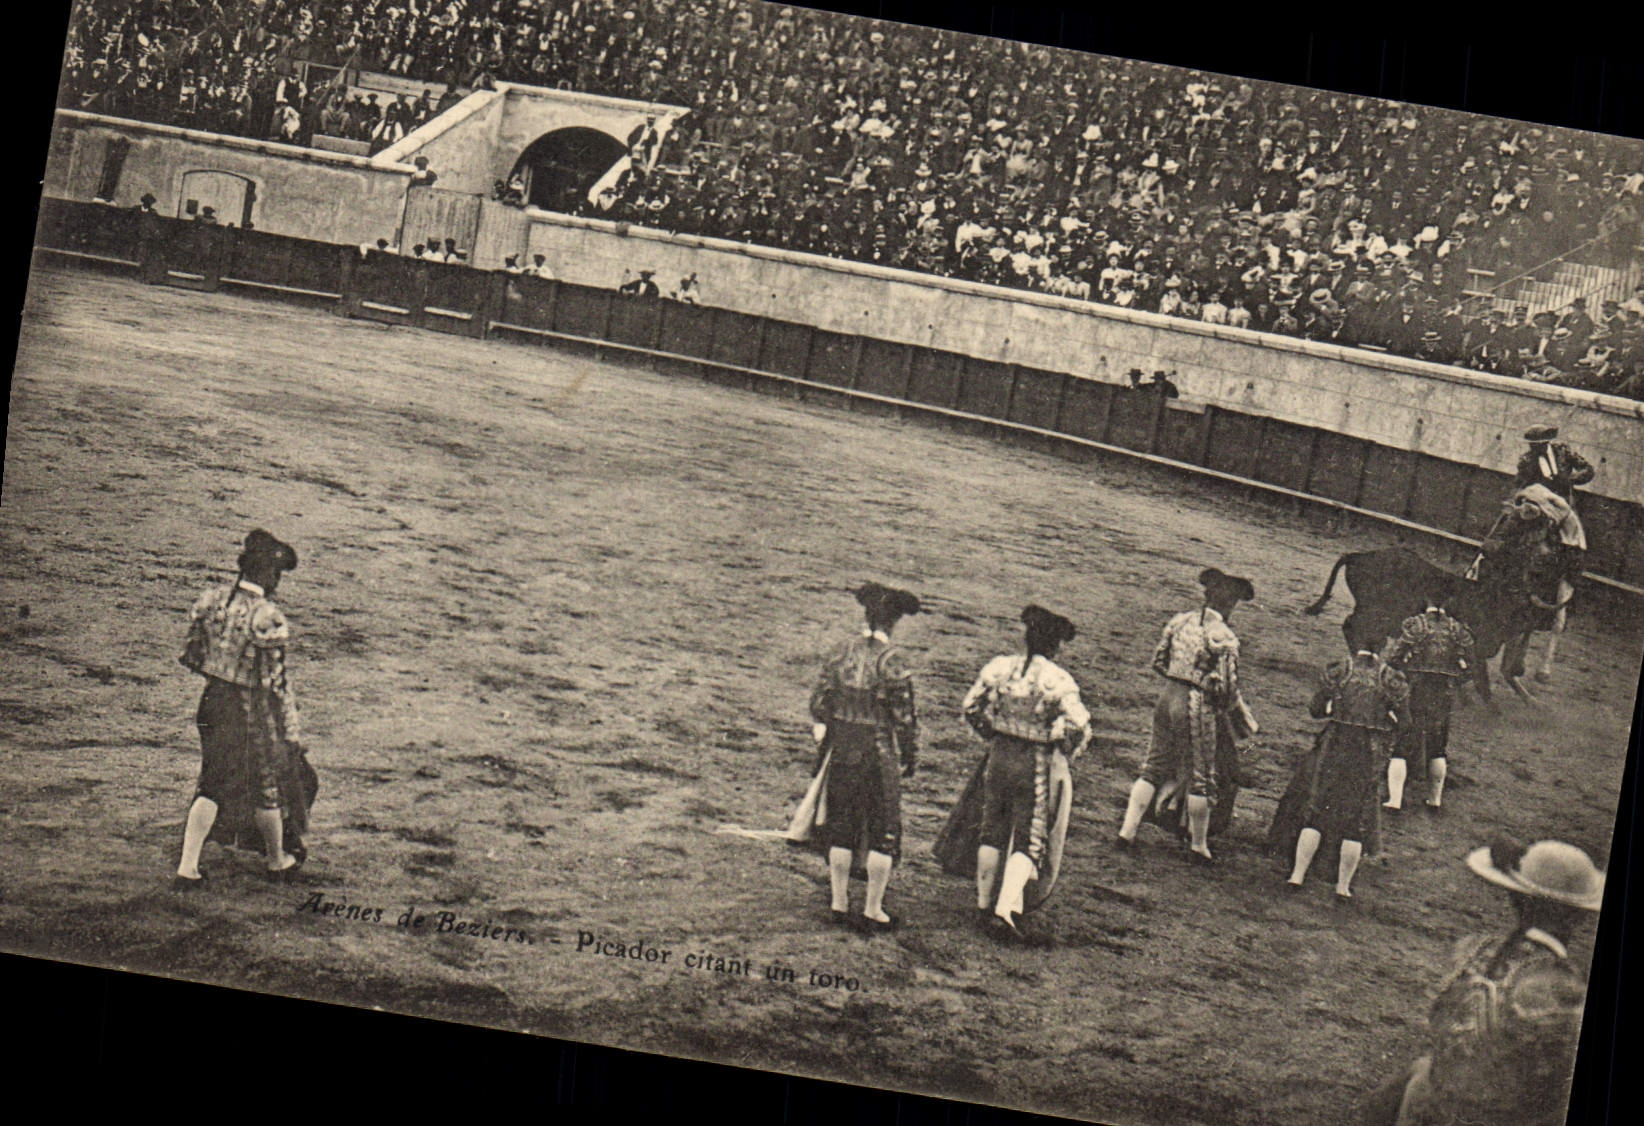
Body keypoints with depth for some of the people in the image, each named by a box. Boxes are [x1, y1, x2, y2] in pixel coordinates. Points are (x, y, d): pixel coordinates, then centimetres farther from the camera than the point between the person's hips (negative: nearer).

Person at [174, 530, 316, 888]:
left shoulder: (211, 599, -4)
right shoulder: (267, 619, -23)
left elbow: (192, 657, 5)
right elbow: (277, 683, -19)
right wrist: (292, 732, -10)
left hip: (214, 699, 6)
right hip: (254, 711, -6)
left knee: (213, 784, 17)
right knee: (268, 785, 16)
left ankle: (187, 868, 10)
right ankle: (277, 861, 36)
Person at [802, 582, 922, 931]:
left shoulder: (844, 652, 0)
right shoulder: (891, 661, -15)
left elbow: (819, 703, 4)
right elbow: (905, 716, -13)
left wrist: (825, 739, 18)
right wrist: (912, 758, -1)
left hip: (841, 750, 5)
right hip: (879, 756, -5)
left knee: (841, 828, 14)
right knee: (884, 832, 7)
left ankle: (840, 904, 20)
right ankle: (873, 910, 10)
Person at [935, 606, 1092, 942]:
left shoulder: (999, 667, -3)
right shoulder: (1058, 680, -15)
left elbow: (970, 707, 5)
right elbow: (1078, 726, -21)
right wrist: (1064, 756, -3)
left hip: (999, 757, 4)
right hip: (1037, 765, -4)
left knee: (990, 832, 20)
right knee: (1028, 841, 5)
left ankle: (984, 904, 29)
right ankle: (1005, 909, -7)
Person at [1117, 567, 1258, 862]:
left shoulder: (1180, 620, 3)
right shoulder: (1223, 638, -15)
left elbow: (1158, 662, 11)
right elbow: (1228, 689, -15)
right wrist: (1247, 721, 0)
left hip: (1168, 697, 6)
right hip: (1199, 708, -6)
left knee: (1154, 766, 16)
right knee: (1201, 777, 8)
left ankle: (1128, 830, 16)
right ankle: (1198, 846, 18)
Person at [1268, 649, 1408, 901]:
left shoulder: (1339, 670, -3)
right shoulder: (1391, 677, -4)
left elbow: (1315, 709, 1)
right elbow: (1401, 721, -1)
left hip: (1335, 748, 0)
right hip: (1370, 757, 0)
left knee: (1314, 812, 9)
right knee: (1357, 821, 8)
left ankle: (1298, 874, 6)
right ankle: (1343, 885, 9)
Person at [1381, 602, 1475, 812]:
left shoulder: (1413, 625, -8)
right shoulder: (1457, 630, 2)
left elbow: (1392, 657, -9)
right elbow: (1466, 663, 9)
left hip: (1413, 692, -3)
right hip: (1444, 696, 3)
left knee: (1398, 747, 2)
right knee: (1437, 748, 19)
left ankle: (1394, 800, -4)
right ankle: (1435, 798, 24)